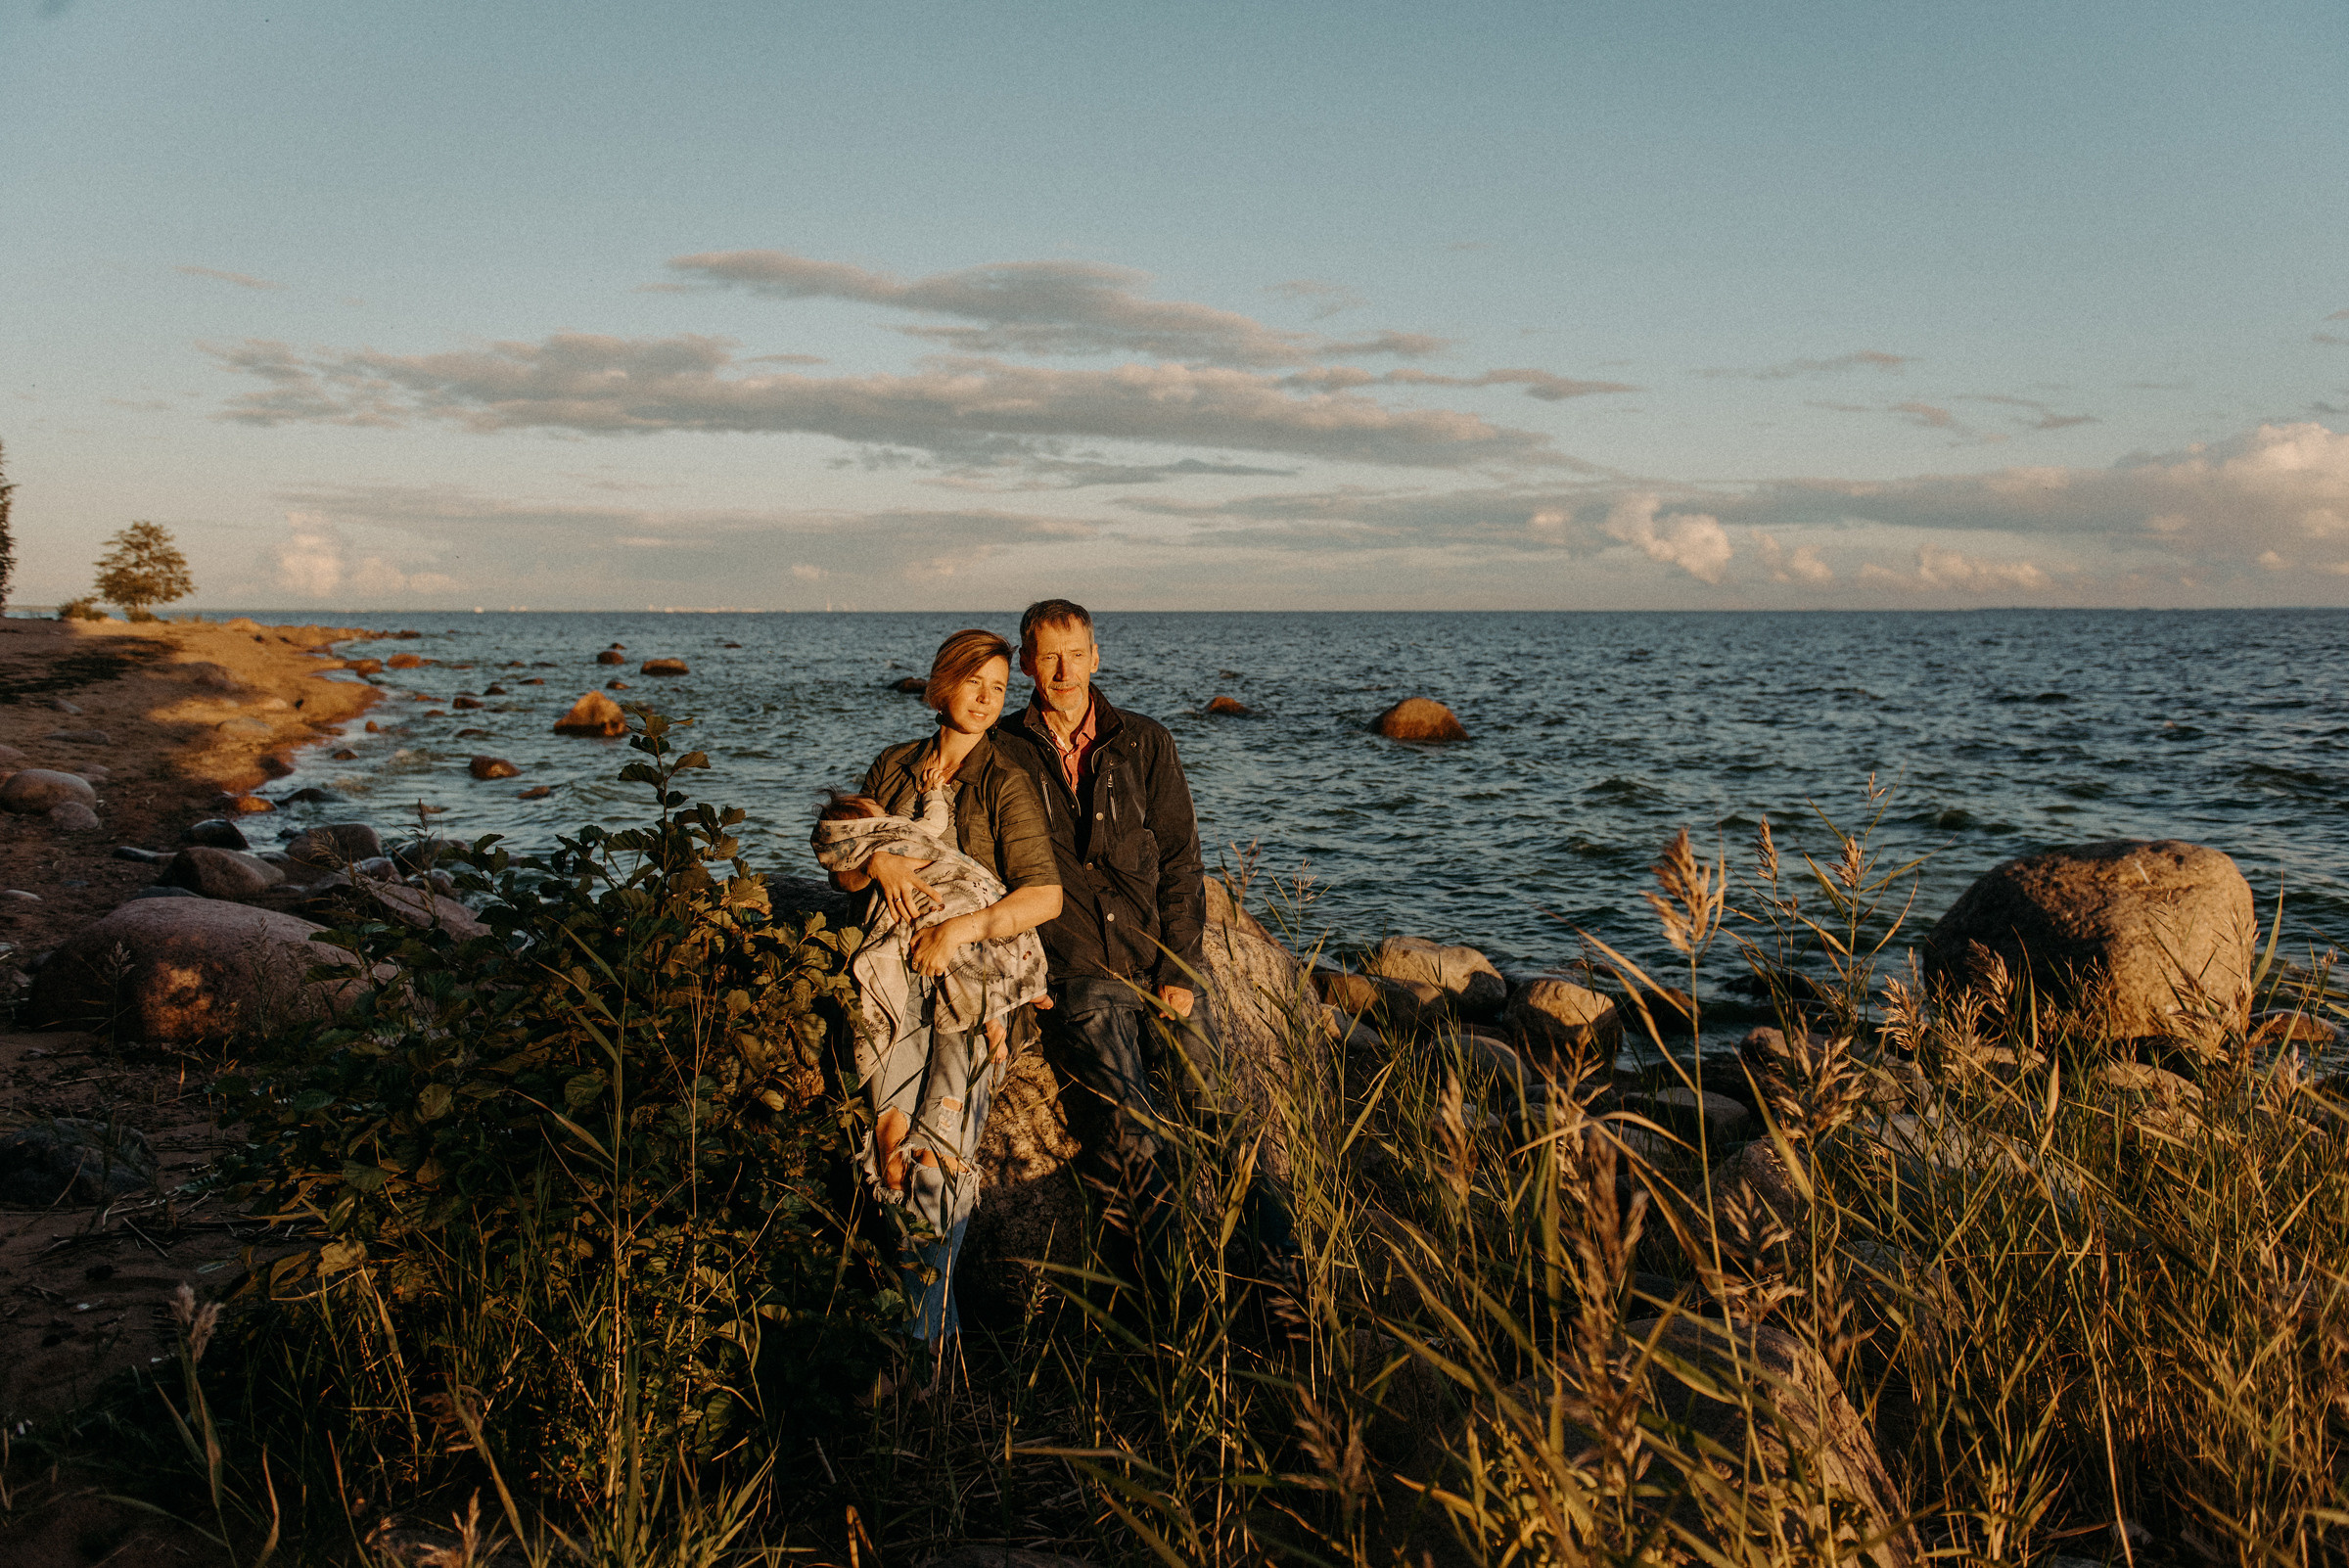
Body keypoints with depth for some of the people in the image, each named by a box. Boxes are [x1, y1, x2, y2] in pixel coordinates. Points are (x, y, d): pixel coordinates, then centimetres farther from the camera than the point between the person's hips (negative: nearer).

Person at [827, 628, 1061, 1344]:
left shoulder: (1005, 783, -4)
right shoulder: (892, 770, 9)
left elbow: (1046, 895, -12)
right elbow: (841, 868, 13)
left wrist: (962, 927, -20)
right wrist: (878, 861, -9)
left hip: (970, 975, -4)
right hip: (892, 969, 4)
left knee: (941, 1145, -9)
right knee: (889, 1139, 0)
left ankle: (931, 1331, 5)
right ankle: (911, 1290, 16)